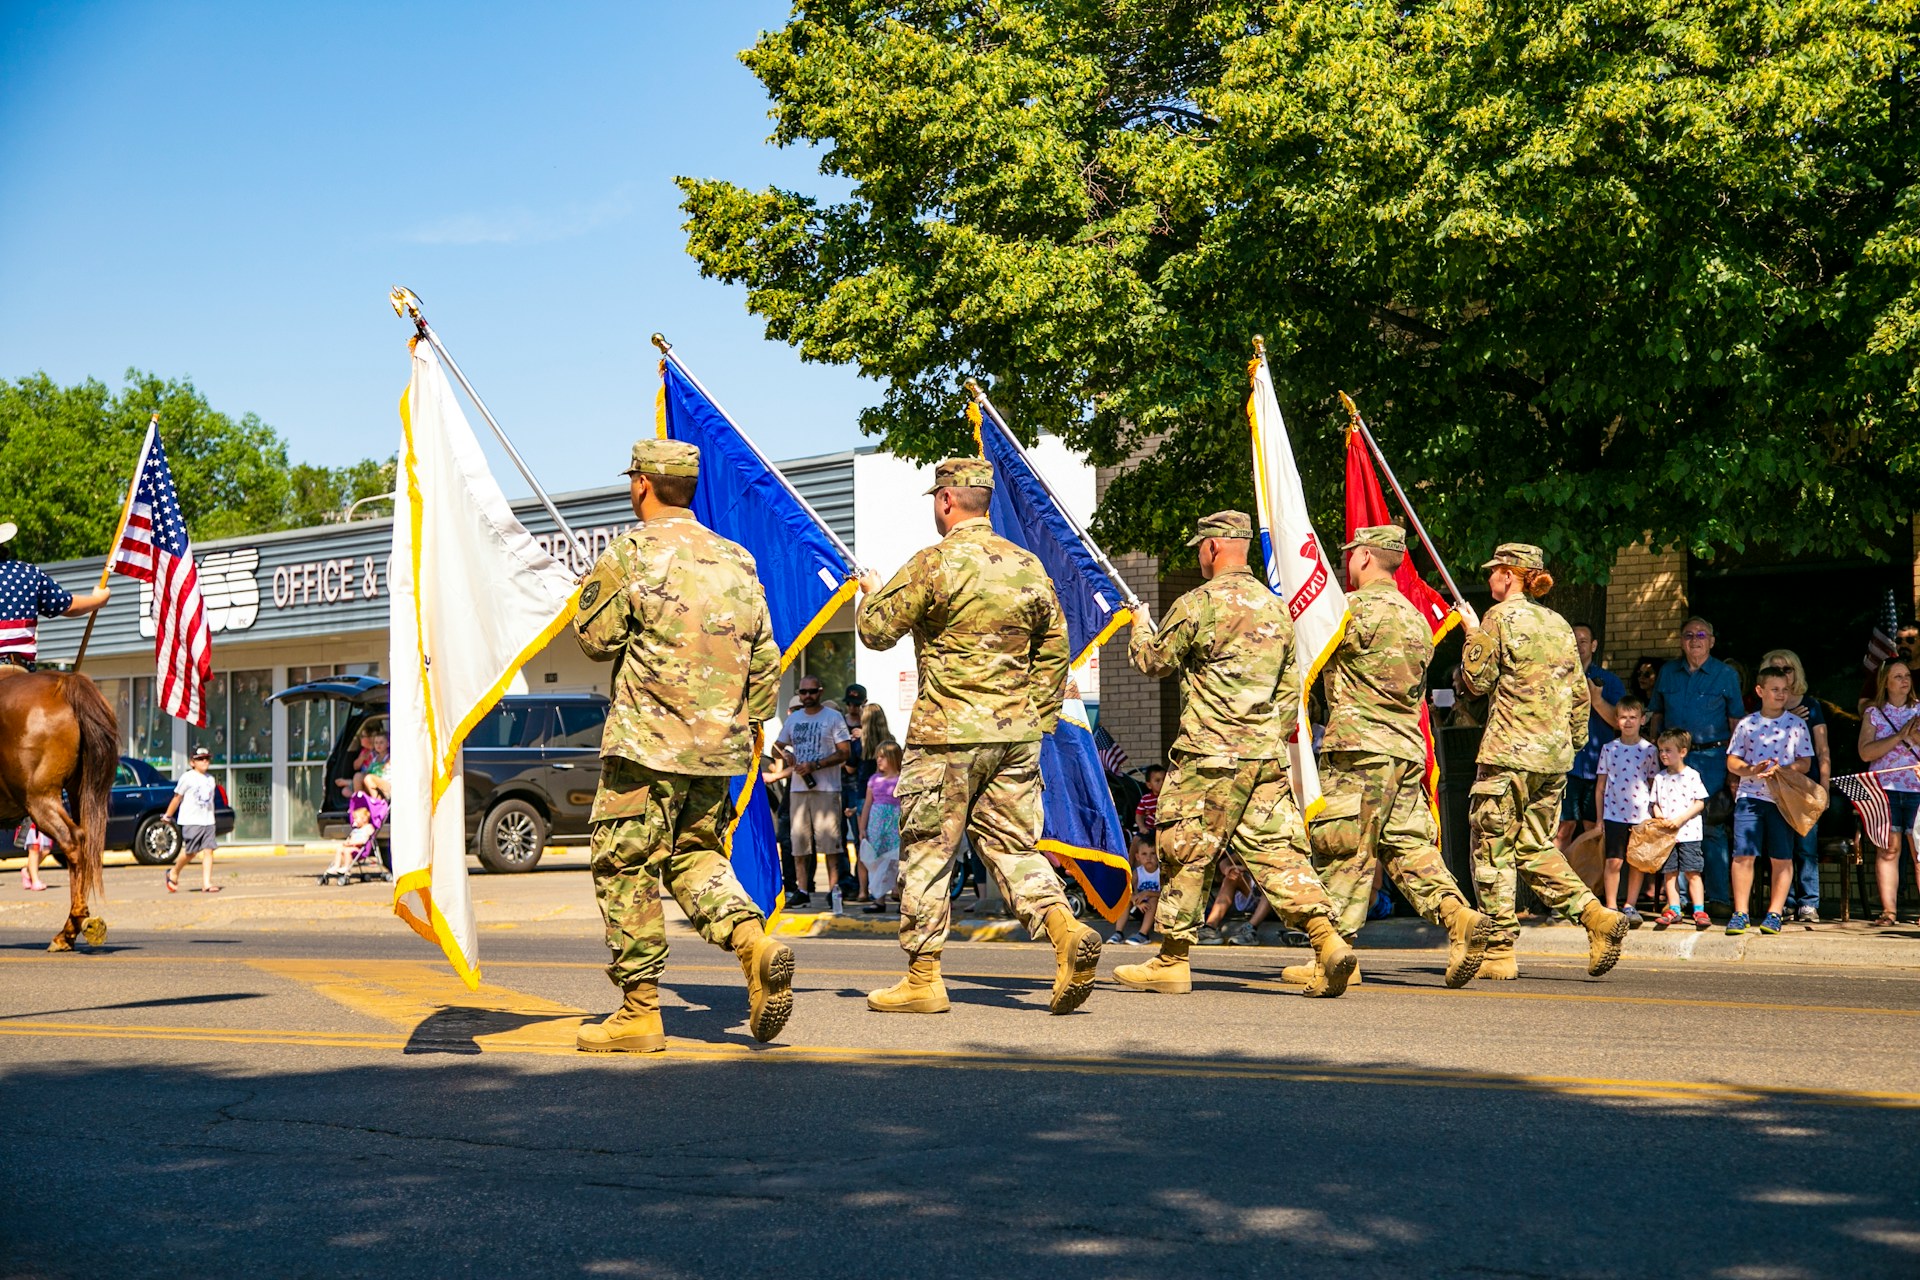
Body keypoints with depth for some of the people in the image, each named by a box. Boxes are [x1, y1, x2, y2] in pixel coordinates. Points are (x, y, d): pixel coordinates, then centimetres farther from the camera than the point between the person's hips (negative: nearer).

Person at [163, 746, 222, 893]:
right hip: (191, 821, -5)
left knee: (208, 850, -5)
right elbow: (177, 798, 1)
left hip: (208, 821, 5)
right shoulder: (187, 777, -3)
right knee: (190, 852, -3)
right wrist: (168, 816, 5)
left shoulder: (210, 779, 14)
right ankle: (173, 873, 22)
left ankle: (207, 883, -7)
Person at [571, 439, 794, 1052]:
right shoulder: (737, 560, 10)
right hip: (720, 745, 6)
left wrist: (595, 586, 15)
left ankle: (639, 1011, 5)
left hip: (649, 743, -6)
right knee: (692, 855, 20)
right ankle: (753, 941, -5)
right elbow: (765, 657, 11)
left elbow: (596, 638, -2)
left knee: (625, 869, 3)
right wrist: (751, 724, 22)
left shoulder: (632, 553, -9)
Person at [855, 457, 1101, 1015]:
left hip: (947, 736, -5)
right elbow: (1054, 650, 14)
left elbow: (876, 630, -2)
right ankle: (1067, 932, -11)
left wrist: (872, 593, 19)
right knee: (1013, 845, 12)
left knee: (926, 853, 4)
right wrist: (1038, 719, 20)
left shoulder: (934, 563, -10)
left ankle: (922, 979, 8)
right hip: (1016, 735, 6)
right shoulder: (1029, 566, 9)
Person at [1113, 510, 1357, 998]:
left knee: (1184, 853, 4)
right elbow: (1292, 689, 17)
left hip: (1209, 755, -6)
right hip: (1267, 756, 6)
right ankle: (1329, 942, -10)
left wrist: (1140, 625, 22)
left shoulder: (1200, 602, -9)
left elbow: (1153, 663, 2)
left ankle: (1171, 962, 11)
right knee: (1278, 851, 4)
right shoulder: (1276, 607, 13)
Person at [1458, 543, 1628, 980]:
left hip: (1509, 750, -7)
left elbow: (1478, 680, -6)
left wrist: (1473, 636, 8)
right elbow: (1580, 693, 15)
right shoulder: (1559, 624, 14)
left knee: (1493, 849, 1)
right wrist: (1573, 743, 23)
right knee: (1535, 848, 15)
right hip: (1555, 756, 7)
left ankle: (1499, 951, 0)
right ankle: (1596, 916, -2)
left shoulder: (1501, 617, -6)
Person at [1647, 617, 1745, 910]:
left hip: (1711, 757, -3)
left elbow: (1736, 721, 4)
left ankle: (1719, 897, -1)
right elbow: (1656, 714, 18)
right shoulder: (1667, 673, 12)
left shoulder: (1725, 674, 3)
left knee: (1713, 828, -6)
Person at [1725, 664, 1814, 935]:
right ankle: (1740, 913, 1)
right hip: (1749, 796, 0)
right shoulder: (1746, 724, 7)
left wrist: (1782, 770, -16)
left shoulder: (1796, 724, 4)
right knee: (1743, 855, -5)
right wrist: (1750, 770, -13)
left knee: (1782, 859, 2)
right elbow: (1732, 761, 8)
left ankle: (1774, 914, 9)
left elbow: (1805, 762, 2)